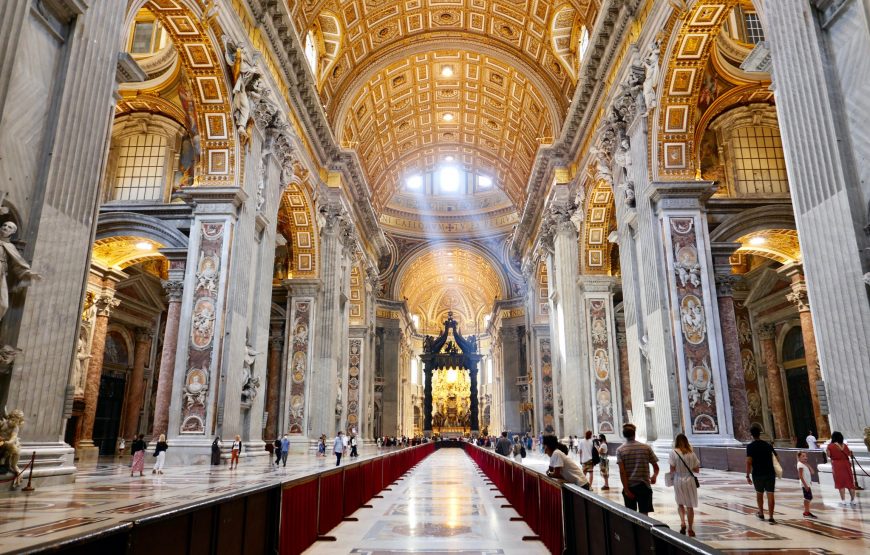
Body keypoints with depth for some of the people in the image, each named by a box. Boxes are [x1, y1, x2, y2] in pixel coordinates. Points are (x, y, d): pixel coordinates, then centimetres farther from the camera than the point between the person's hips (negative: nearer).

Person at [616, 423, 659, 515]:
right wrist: (654, 476, 9)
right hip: (644, 486, 1)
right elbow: (656, 467, 0)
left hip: (629, 487, -1)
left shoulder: (620, 450, -4)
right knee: (644, 514, 6)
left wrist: (626, 490, -11)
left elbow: (622, 472, -11)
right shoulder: (646, 447, 1)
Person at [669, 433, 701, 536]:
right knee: (690, 506, 10)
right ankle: (690, 529, 14)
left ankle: (682, 522, -1)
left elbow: (672, 470, -10)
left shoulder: (674, 453, -9)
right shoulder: (692, 453, -2)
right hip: (690, 480, 1)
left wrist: (672, 475, 11)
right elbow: (697, 470, 2)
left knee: (680, 504, 18)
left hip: (678, 481, -1)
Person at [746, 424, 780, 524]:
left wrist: (748, 475, -10)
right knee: (770, 495, 1)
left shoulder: (750, 446, -7)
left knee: (759, 493, 17)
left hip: (757, 474, -2)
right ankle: (771, 517, -2)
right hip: (770, 473, 2)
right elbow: (777, 458, 11)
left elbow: (749, 462, -14)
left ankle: (761, 514, 30)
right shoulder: (768, 445, 7)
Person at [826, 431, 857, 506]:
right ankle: (852, 500, 17)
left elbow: (829, 455, -5)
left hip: (837, 465, -3)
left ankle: (843, 500, 4)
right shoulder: (844, 445, 3)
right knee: (850, 482, 11)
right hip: (846, 464, 4)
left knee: (840, 482, 3)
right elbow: (849, 454, 10)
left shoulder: (830, 446, -8)